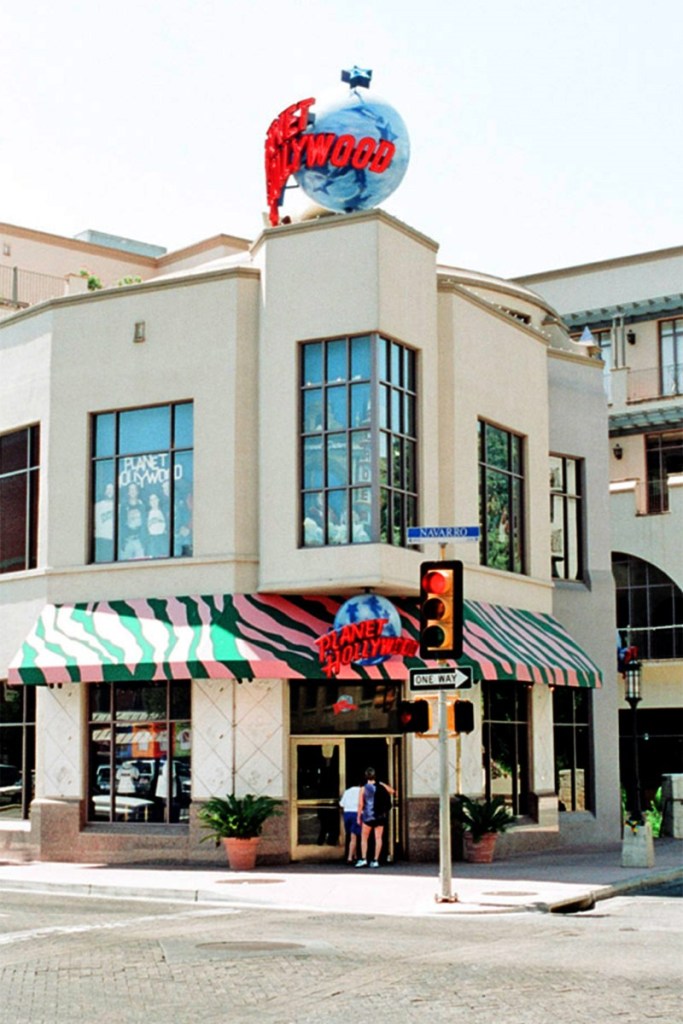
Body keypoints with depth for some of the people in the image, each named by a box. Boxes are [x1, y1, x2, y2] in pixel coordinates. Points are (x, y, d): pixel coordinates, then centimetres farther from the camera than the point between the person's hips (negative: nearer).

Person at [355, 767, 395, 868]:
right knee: (378, 838, 5)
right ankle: (376, 860, 3)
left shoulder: (364, 788, -6)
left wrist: (358, 817, 0)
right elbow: (392, 792, 15)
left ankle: (363, 859, 1)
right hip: (381, 816, 2)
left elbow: (360, 804, -7)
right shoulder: (381, 786, 0)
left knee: (364, 838, 9)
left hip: (368, 816, -2)